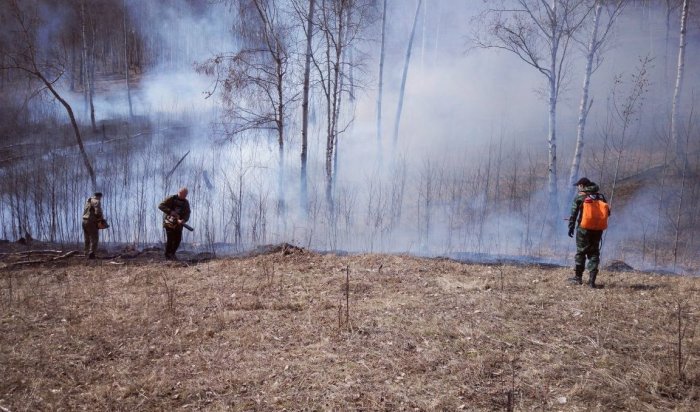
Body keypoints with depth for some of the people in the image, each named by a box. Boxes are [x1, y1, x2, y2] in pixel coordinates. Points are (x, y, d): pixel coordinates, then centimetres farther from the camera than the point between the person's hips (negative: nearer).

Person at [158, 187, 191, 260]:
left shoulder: (186, 202, 4)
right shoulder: (171, 199, -10)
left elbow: (187, 214, -4)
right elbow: (160, 206, -16)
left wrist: (183, 220, -25)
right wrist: (170, 211, -27)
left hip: (178, 223, 5)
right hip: (169, 222, -5)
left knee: (178, 239, 2)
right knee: (170, 239, -9)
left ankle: (172, 254, 22)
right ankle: (167, 255, 8)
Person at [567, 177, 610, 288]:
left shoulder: (579, 198, -6)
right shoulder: (600, 197, 7)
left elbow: (573, 214, -9)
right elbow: (608, 212, 11)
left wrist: (571, 227, -4)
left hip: (584, 229, -3)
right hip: (597, 229, 4)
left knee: (581, 252, 8)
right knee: (594, 253, 7)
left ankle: (578, 277, 14)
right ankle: (592, 280, 1)